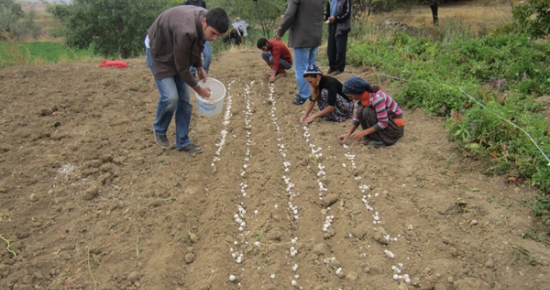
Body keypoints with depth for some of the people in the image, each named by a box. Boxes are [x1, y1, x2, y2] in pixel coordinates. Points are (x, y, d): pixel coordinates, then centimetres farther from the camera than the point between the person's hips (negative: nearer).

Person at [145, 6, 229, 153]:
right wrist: (198, 89, -16)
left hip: (176, 52, 8)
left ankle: (183, 142, 11)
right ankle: (159, 131, 10)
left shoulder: (204, 18, -14)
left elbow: (196, 46, 7)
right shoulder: (186, 31, -39)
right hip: (159, 52, -7)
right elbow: (182, 68, -27)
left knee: (184, 98, 1)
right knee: (170, 96, -19)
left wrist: (200, 68, -4)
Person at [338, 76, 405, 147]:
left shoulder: (376, 98, -30)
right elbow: (357, 117, 2)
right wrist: (348, 134, -8)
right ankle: (371, 136, 1)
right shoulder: (361, 96, -7)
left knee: (368, 112, -26)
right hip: (383, 120, 8)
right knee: (361, 110, -14)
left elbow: (383, 123, -27)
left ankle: (381, 139, -13)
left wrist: (363, 132, -26)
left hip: (396, 126, -7)